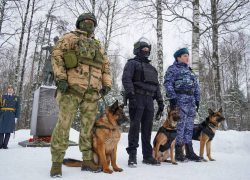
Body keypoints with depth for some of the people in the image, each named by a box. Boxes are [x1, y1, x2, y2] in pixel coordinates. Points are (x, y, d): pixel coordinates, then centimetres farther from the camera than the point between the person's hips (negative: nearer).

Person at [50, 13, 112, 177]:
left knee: (88, 126, 6)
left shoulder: (98, 45, 27)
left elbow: (106, 66, 23)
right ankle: (57, 163, 5)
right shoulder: (70, 37, 13)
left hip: (92, 91, 5)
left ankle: (88, 160, 16)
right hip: (72, 88, -4)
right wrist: (61, 77, -13)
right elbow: (56, 55, 0)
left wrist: (107, 84, 9)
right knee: (64, 124, -6)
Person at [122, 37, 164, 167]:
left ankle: (147, 156, 12)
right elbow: (126, 79, -6)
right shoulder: (132, 63, 9)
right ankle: (132, 155, -3)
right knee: (135, 125, -10)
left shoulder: (151, 68, 29)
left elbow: (156, 86, 27)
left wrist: (160, 101, 17)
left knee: (147, 127, 6)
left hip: (149, 100, 6)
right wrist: (131, 95, -20)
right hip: (137, 98, -6)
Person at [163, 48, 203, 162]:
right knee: (180, 125, -8)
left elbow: (196, 86, 26)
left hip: (191, 100, 8)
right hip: (180, 99, -7)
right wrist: (172, 97, -18)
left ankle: (189, 152, 15)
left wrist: (197, 100, 17)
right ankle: (178, 153, -1)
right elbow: (168, 83, -9)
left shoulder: (190, 71, 26)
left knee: (189, 126, 8)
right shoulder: (173, 69, 3)